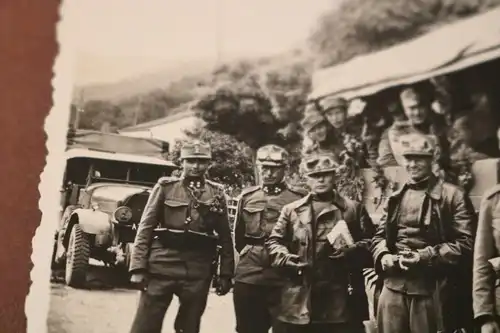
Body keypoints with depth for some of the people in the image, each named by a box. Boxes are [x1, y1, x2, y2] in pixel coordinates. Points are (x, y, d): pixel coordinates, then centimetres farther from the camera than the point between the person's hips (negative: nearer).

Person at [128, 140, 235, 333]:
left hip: (199, 270, 2)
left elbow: (225, 237, 8)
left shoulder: (217, 193, 8)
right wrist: (138, 267, -8)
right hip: (162, 265, -1)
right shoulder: (165, 187, 4)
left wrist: (226, 274, 4)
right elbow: (146, 227, 0)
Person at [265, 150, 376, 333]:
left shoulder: (354, 209, 10)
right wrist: (284, 257, -7)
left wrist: (352, 250, -15)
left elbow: (371, 243, 4)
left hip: (341, 299, -1)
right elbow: (274, 242, 12)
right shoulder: (291, 210, 14)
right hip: (299, 300, 2)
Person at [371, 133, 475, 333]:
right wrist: (384, 256, -2)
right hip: (393, 286, 4)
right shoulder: (396, 198, 16)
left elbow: (466, 243, -8)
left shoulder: (453, 196, -1)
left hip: (431, 289, -4)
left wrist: (425, 257, -16)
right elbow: (380, 236, 20)